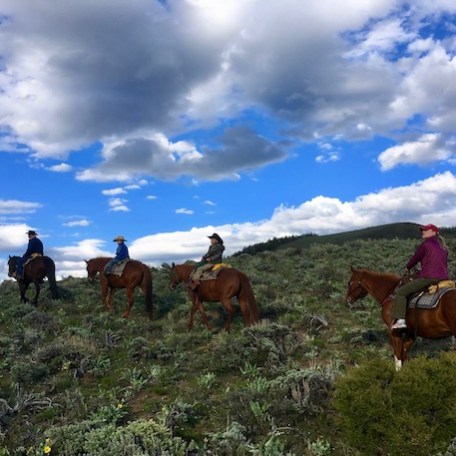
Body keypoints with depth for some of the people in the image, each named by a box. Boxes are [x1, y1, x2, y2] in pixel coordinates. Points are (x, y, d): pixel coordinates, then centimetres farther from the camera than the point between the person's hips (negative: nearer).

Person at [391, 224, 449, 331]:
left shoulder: (425, 244, -2)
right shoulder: (444, 247, 21)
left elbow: (415, 258, 5)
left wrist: (408, 268, 24)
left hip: (428, 278, -8)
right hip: (444, 279, 8)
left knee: (400, 292, -6)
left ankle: (400, 320, -18)